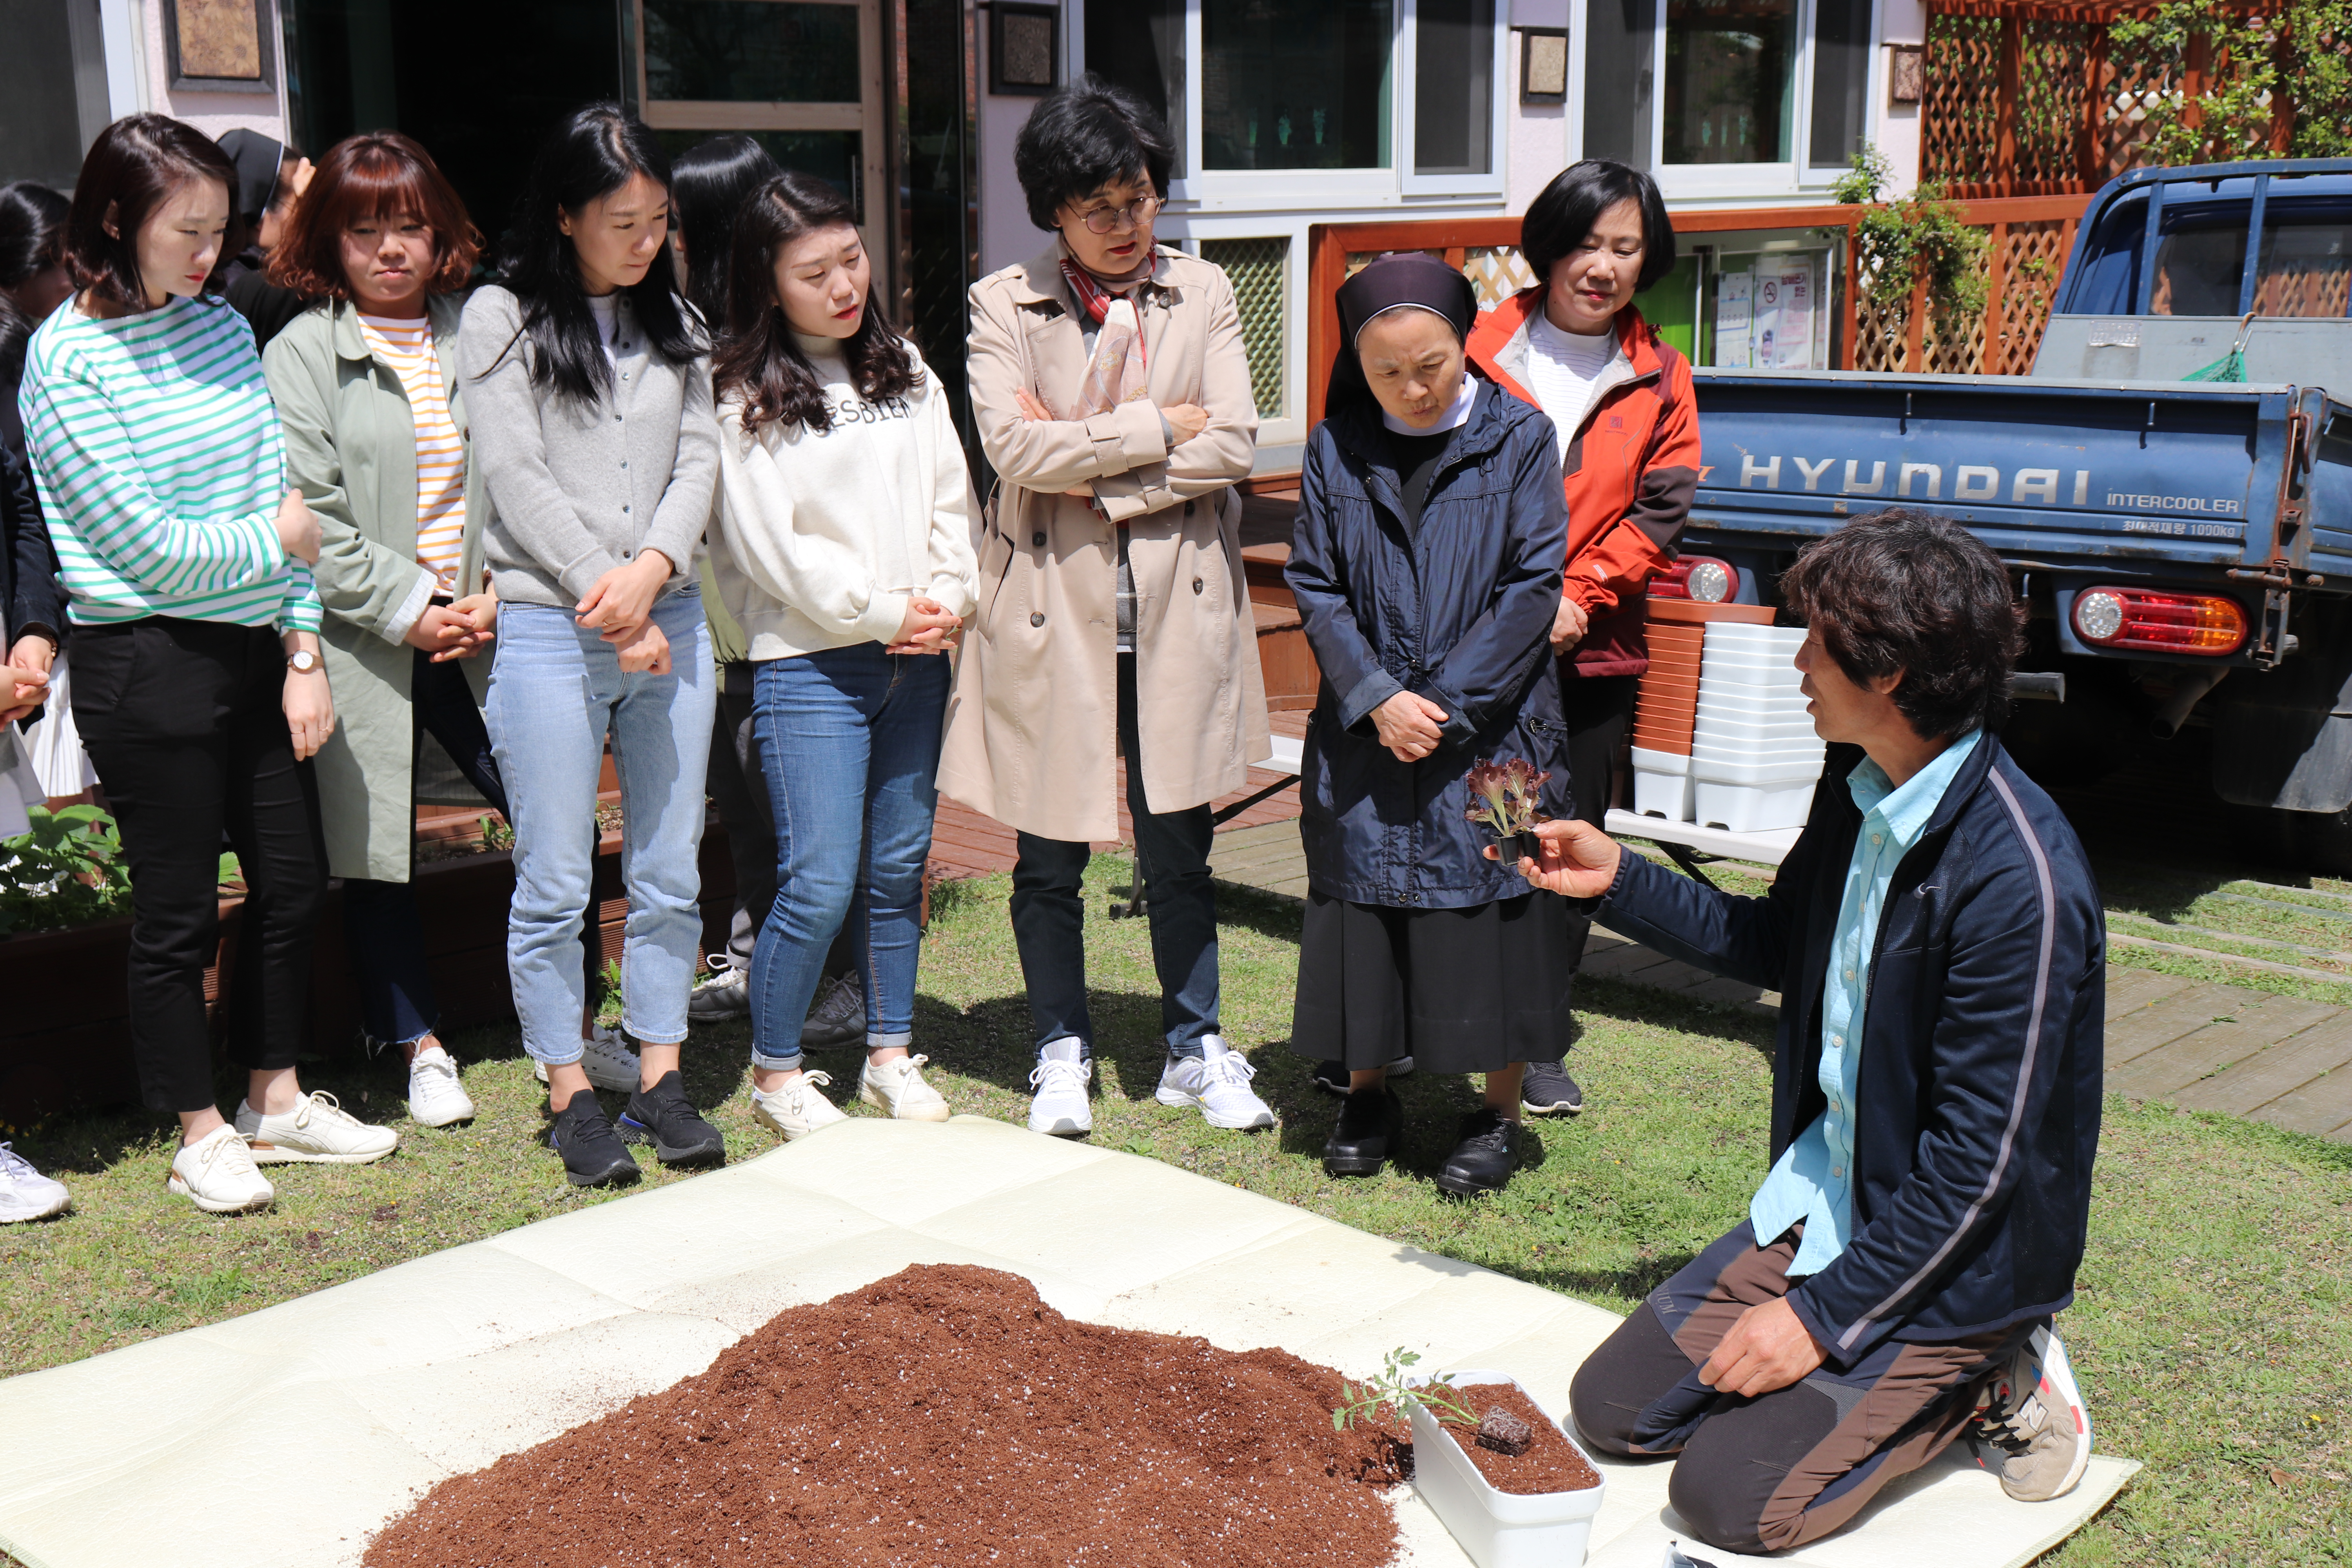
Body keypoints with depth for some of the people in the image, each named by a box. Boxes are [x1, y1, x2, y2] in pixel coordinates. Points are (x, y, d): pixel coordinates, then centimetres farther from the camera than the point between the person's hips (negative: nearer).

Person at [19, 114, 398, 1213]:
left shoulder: (222, 329, 7)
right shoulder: (66, 359, -11)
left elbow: (282, 497, 6)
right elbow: (145, 545, -15)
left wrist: (304, 651, 0)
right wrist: (278, 539, -2)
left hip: (258, 651, 6)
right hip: (148, 667, -6)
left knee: (294, 883, 13)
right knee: (179, 911, 5)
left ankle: (276, 1100, 31)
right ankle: (201, 1136, 21)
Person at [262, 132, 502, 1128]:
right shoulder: (301, 355, 0)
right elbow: (310, 519, -7)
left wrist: (496, 598, -5)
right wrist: (409, 611, -11)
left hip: (478, 628, 2)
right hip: (361, 641, -2)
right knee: (374, 848, 7)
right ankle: (417, 1045, 23)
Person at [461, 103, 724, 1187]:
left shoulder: (673, 323, 13)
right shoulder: (503, 317, 0)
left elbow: (699, 460, 6)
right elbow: (516, 478, -7)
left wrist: (652, 568, -13)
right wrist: (611, 608, -11)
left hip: (672, 622, 4)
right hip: (548, 626, -4)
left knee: (669, 872, 9)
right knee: (554, 884, 2)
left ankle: (659, 1078, 20)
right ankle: (572, 1094, 14)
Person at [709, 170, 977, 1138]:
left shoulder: (904, 371, 13)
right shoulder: (747, 399, -4)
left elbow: (951, 496, 12)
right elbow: (772, 545, -10)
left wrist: (948, 601, -3)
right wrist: (883, 612, -11)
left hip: (917, 659, 5)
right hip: (810, 665, -5)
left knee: (900, 867, 11)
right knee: (820, 883, -8)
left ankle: (890, 1053, 25)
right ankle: (775, 1074, 10)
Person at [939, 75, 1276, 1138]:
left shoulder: (1202, 294, 7)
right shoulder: (1002, 305, 2)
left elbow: (1234, 445, -5)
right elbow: (1013, 446, -13)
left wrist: (1091, 472, -10)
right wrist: (1160, 427, -10)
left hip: (1178, 604, 1)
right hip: (1051, 610, -1)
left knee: (1179, 848, 8)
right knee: (1050, 857, 7)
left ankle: (1193, 1049, 23)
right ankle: (1062, 1052, 23)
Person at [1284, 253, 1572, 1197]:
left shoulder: (1518, 439, -3)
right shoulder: (1336, 449, 2)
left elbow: (1532, 586, -7)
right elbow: (1315, 586, 1)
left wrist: (1450, 700, -14)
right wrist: (1376, 698, -11)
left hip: (1491, 731, -2)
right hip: (1363, 733, 2)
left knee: (1491, 906, 2)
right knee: (1362, 904, 8)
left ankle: (1499, 1111, 17)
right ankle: (1369, 1093, 25)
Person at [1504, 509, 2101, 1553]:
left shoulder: (2019, 881, -28)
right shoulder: (1859, 789, -2)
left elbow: (1978, 1161, -24)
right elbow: (1778, 949, 18)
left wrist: (1825, 1312, -21)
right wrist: (1617, 882, 10)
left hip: (1952, 1257, -8)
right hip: (1818, 1197, 8)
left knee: (1732, 1496, -15)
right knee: (1612, 1407, 5)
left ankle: (1993, 1377, 5)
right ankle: (1893, 1373, 16)